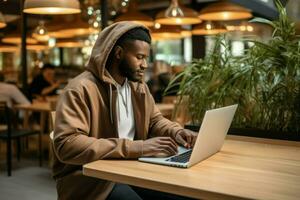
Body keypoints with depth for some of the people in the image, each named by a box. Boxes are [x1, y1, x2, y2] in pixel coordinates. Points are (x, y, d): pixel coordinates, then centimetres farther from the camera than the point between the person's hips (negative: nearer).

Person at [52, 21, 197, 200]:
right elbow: (67, 145, -28)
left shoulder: (139, 86, 8)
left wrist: (175, 132, -5)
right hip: (89, 178, -7)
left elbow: (155, 120, 20)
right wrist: (137, 147, -32)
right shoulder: (81, 89, -18)